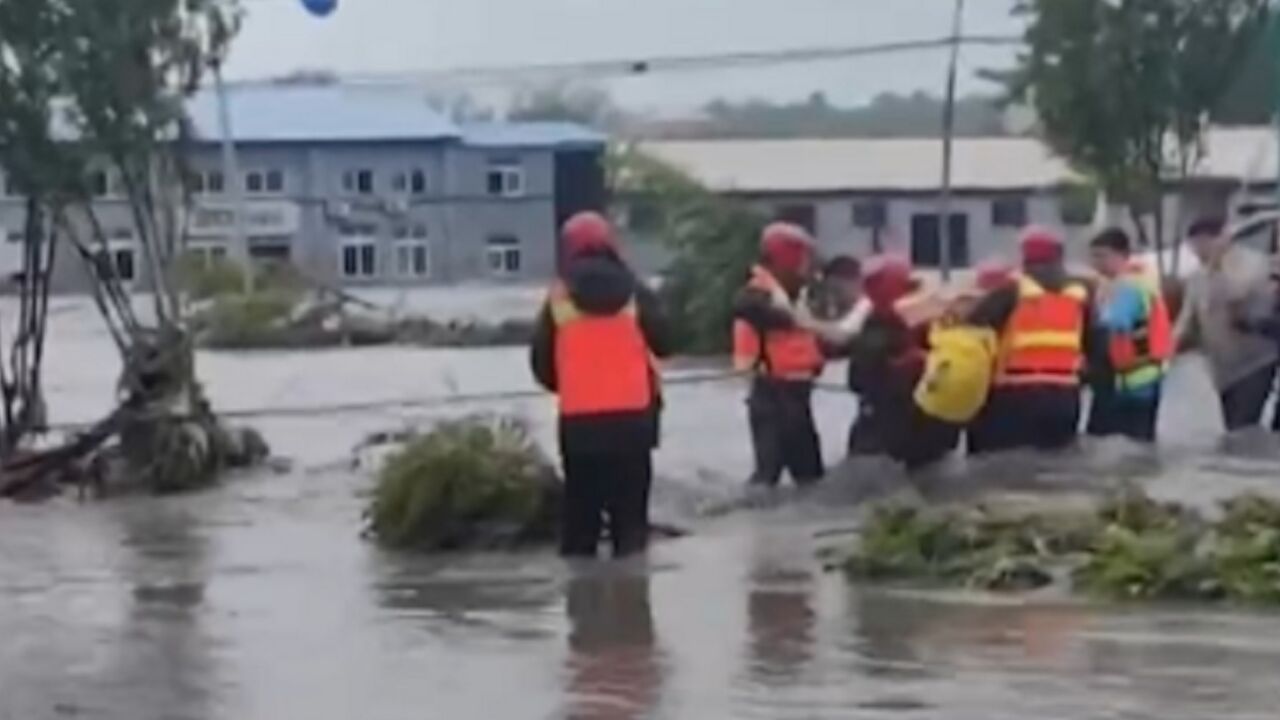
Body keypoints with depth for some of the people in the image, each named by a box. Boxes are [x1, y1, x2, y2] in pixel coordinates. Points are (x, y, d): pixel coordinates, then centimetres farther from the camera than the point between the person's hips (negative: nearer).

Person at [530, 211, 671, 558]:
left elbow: (541, 363, 0)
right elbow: (663, 345, 5)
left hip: (579, 419, 0)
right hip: (632, 415, 0)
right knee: (630, 510, 5)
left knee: (580, 511, 7)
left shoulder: (558, 298, 0)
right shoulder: (636, 293, 1)